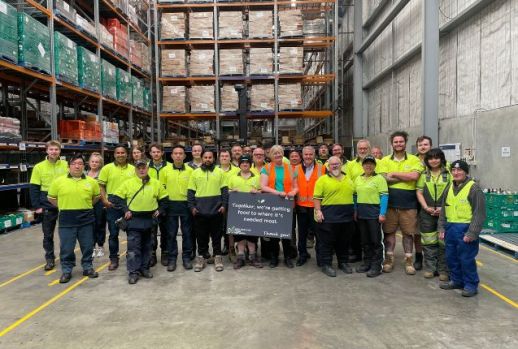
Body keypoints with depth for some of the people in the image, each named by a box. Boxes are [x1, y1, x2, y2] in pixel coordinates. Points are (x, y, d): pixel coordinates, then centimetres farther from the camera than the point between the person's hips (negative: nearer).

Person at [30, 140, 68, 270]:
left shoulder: (66, 165, -1)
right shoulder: (39, 167, -2)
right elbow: (34, 188, 0)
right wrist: (37, 206, -5)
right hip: (47, 205, 0)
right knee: (48, 234, 9)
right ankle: (50, 259, 23)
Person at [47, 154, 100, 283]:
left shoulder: (91, 181, 1)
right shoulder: (58, 181, -2)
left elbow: (96, 196, 15)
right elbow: (51, 198, 8)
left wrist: (86, 206, 7)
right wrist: (64, 207, 5)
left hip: (86, 219, 1)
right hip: (67, 220, -1)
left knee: (87, 246, 11)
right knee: (66, 248, 6)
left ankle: (87, 267, 26)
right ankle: (66, 271, 21)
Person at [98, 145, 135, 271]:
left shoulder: (133, 169, 5)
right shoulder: (107, 168, 0)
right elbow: (101, 185, 1)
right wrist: (105, 200, -10)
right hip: (113, 205, -1)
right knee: (113, 233, 5)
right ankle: (114, 259, 17)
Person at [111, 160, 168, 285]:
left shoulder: (156, 183, 4)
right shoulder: (128, 183, -3)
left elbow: (164, 198, 13)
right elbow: (116, 197, -2)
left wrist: (160, 210, 3)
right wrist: (125, 210, -8)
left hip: (149, 219, 3)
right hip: (134, 220, -2)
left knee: (147, 246, 13)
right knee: (133, 247, -2)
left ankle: (144, 268, 25)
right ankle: (133, 272, 6)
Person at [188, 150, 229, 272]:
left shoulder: (219, 172, 4)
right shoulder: (195, 173, 5)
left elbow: (224, 190, 4)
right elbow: (191, 191, 5)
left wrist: (224, 205, -5)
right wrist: (192, 206, -3)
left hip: (216, 210, 0)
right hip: (200, 210, 1)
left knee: (216, 235, 8)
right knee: (201, 235, 9)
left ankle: (217, 257, 19)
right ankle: (201, 257, 21)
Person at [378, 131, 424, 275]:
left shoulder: (414, 160, 2)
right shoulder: (385, 160, 5)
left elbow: (414, 176, -15)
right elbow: (384, 179, -10)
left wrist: (394, 174, -10)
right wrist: (406, 177, -11)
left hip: (408, 204, -1)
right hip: (389, 202, 1)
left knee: (408, 232, 7)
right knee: (389, 231, 8)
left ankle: (408, 261, 19)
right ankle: (389, 259, 21)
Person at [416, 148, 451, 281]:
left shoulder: (449, 174, 3)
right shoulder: (424, 175, 10)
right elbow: (419, 192, 7)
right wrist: (426, 207, -6)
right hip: (427, 213, 2)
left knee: (444, 242, 0)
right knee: (428, 241, 6)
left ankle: (443, 270, 11)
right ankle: (430, 268, 17)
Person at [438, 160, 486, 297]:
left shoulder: (474, 188, -9)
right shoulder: (449, 188, 12)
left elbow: (479, 213, -12)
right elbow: (443, 210, 18)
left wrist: (471, 233, -16)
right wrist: (442, 228, 12)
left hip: (465, 229, -7)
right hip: (450, 228, 7)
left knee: (466, 259, 1)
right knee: (451, 257, 15)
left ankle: (471, 285, 16)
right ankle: (456, 280, 30)